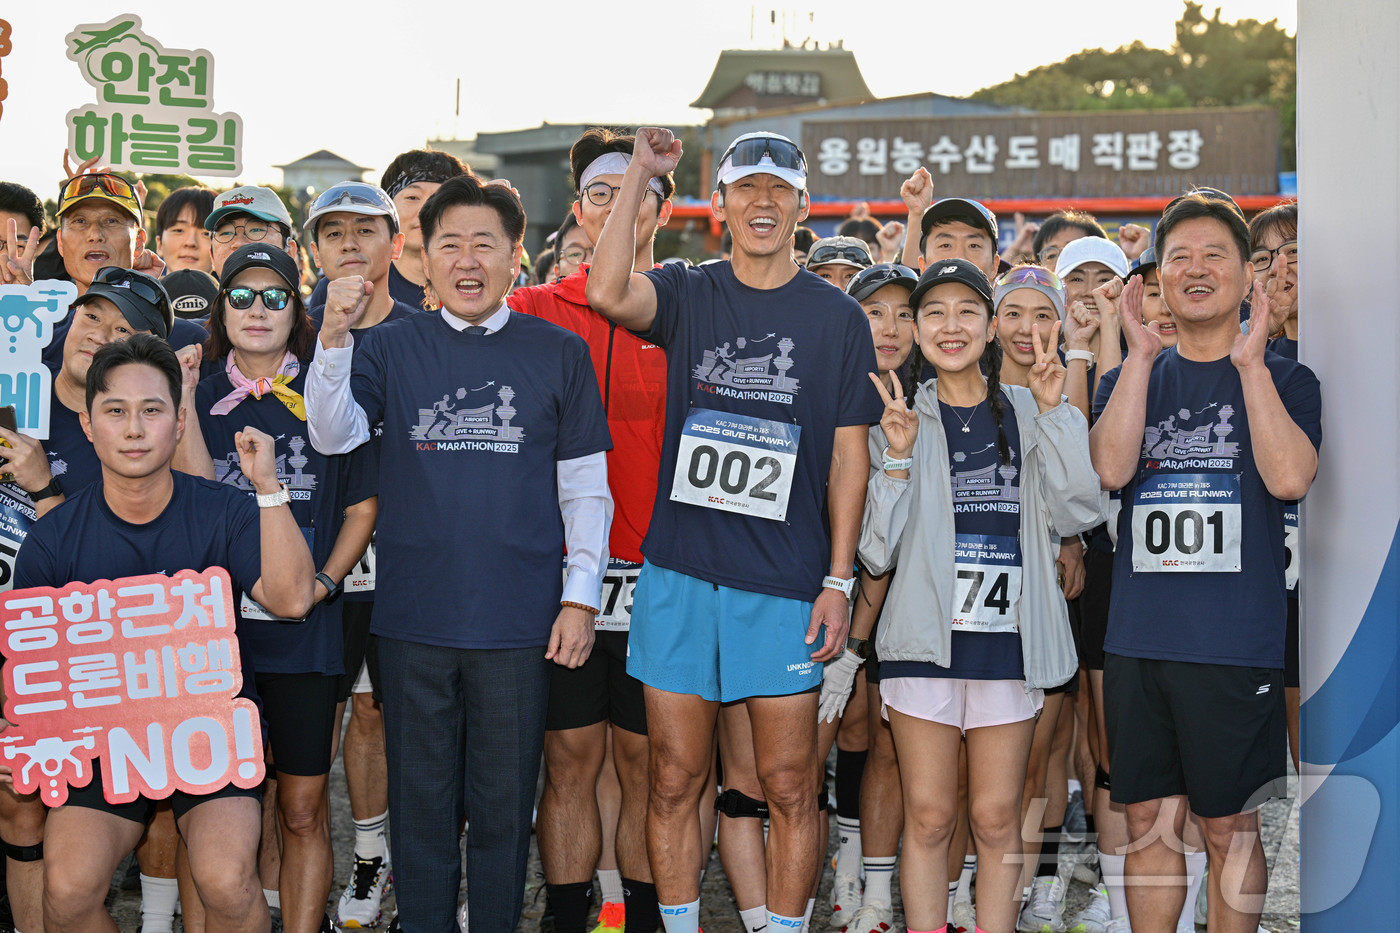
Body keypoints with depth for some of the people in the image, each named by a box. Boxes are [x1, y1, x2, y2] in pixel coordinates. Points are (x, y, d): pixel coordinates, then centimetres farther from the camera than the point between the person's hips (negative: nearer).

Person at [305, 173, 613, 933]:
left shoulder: (559, 354, 4)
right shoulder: (392, 349, 5)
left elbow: (585, 487, 5)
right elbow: (333, 436, -9)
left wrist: (581, 594, -2)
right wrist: (334, 339, -21)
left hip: (519, 620, -1)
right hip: (413, 615, 1)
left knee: (503, 805, 8)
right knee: (420, 803, 10)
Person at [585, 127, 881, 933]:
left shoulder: (836, 316, 5)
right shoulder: (688, 296, 7)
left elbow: (849, 455, 3)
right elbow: (608, 292, -16)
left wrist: (840, 579, -3)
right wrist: (641, 175, -13)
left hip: (785, 581, -1)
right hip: (680, 571, 1)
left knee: (789, 786, 3)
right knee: (676, 780, 7)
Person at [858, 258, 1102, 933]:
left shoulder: (1026, 414, 9)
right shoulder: (900, 418, 4)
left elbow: (1076, 513, -4)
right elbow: (876, 550, -1)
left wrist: (1053, 410, -7)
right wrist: (899, 459, -13)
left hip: (1009, 640, 1)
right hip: (926, 639, -1)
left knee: (996, 819, 5)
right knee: (928, 818, 3)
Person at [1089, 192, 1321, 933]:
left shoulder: (1284, 379, 3)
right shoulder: (1130, 378, 11)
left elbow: (1289, 478, -16)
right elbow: (1112, 468, -9)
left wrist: (1249, 361, -15)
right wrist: (1141, 355, -10)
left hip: (1236, 646, -3)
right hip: (1136, 640, 3)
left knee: (1229, 828, 5)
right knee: (1148, 822, 10)